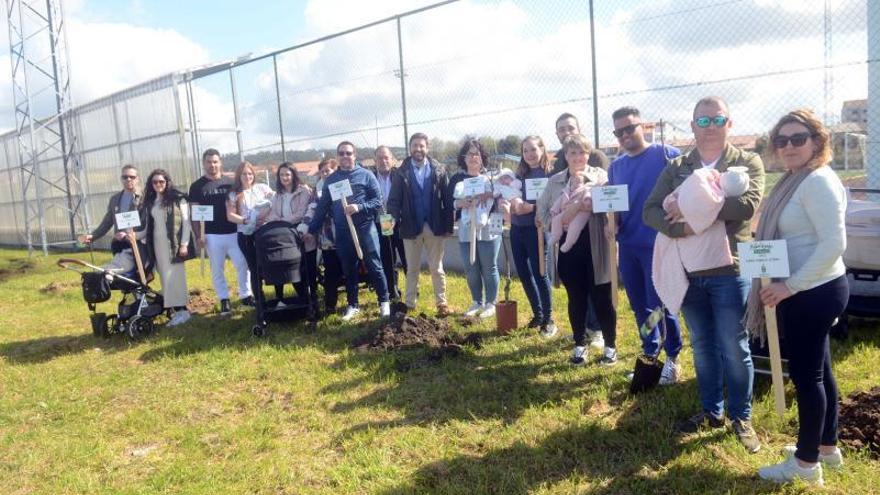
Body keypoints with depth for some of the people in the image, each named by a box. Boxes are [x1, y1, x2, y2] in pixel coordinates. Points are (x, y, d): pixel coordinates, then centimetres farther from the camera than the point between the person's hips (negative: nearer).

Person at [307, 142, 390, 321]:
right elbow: (322, 207, 12)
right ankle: (353, 305, 23)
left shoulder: (366, 175, -1)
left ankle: (384, 301, 16)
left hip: (365, 228, -3)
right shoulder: (330, 180, 9)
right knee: (349, 270, 11)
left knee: (374, 266, 2)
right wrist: (312, 229, 9)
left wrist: (359, 208, -19)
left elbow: (378, 201, -4)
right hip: (342, 232, 3)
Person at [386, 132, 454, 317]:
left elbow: (447, 199, -2)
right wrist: (394, 218, -22)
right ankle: (410, 304, 19)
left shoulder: (439, 170, 1)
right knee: (412, 269, 11)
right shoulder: (402, 172, 1)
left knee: (437, 268, 8)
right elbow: (394, 199, -4)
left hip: (434, 226, 0)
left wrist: (448, 225, -7)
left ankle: (442, 303, 16)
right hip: (411, 227, 1)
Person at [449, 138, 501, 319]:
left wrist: (490, 195, -18)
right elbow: (448, 203, 5)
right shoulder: (456, 179, 9)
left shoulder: (491, 177, 3)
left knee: (489, 268, 4)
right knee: (470, 269, 9)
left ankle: (490, 303, 16)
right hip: (466, 231, 3)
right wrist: (459, 203, -14)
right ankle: (476, 302, 25)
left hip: (488, 230, -3)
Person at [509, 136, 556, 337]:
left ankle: (548, 319, 11)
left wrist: (532, 207, -24)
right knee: (524, 274, 11)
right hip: (517, 229, 6)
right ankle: (537, 315, 25)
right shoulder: (520, 173, 12)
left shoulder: (549, 174, -6)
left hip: (536, 229, -6)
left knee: (540, 273, -2)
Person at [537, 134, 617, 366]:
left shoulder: (600, 176, 2)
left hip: (595, 247, -2)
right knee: (576, 298, 12)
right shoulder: (554, 181, 8)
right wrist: (561, 219, -13)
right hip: (569, 247, 2)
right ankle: (580, 345, 26)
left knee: (602, 298, 5)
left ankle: (610, 346, 21)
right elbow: (543, 213, 4)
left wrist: (594, 204, -25)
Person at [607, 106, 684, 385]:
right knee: (639, 305, 14)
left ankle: (672, 358, 19)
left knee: (659, 304, 0)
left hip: (658, 243, -5)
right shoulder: (615, 166, 12)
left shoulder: (666, 155, -6)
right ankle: (650, 355, 29)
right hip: (627, 245, 6)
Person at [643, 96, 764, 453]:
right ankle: (712, 411, 30)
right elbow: (650, 211, -4)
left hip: (729, 271, -3)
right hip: (688, 272, 3)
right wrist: (680, 227, -23)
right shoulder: (676, 168, 7)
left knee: (734, 348, 4)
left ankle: (741, 417, 22)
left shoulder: (748, 162, -2)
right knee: (702, 346, 15)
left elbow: (747, 205, -20)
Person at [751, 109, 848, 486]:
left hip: (813, 292, -10)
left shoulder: (818, 181, -18)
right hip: (810, 290, 10)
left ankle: (806, 463, 13)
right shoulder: (796, 180, 12)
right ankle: (827, 447, 34)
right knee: (818, 370, 19)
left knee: (805, 374, -1)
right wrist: (786, 286, 6)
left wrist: (790, 286, -24)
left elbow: (833, 244, -24)